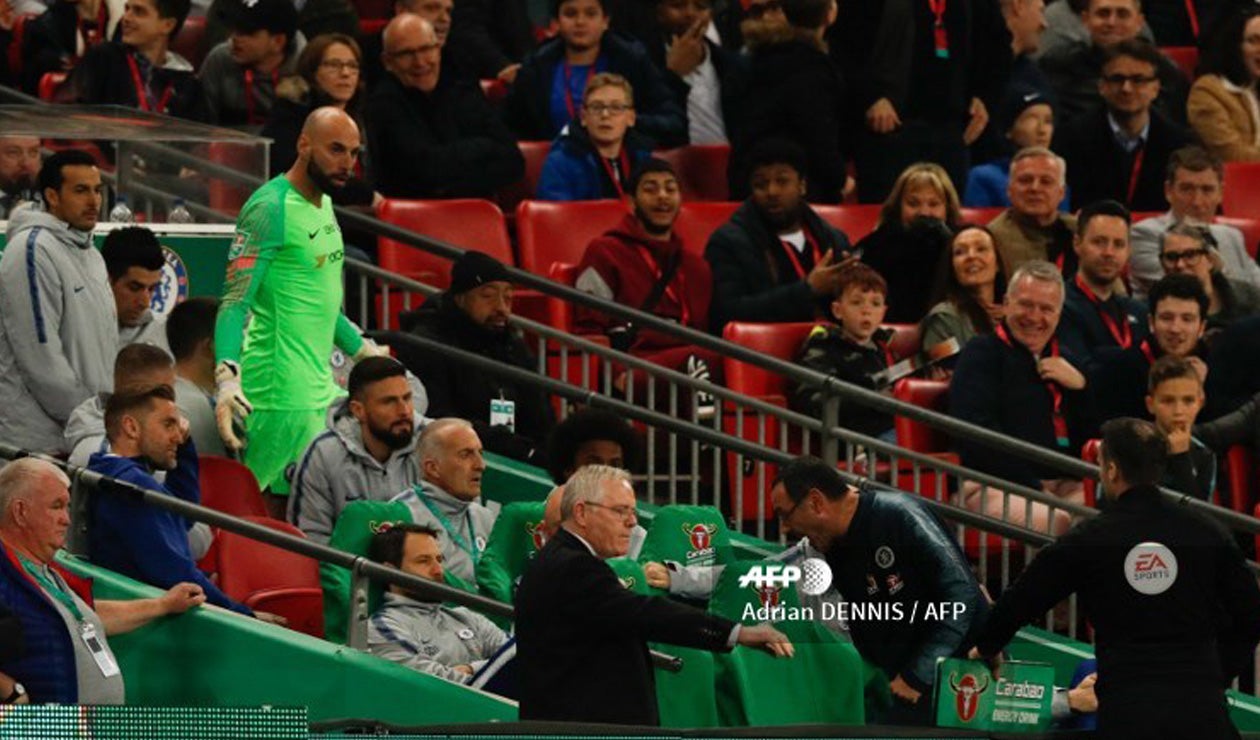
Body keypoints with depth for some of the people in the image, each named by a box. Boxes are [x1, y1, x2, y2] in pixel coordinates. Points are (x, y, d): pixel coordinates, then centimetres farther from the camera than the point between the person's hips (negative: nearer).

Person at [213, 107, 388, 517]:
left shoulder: (323, 204, 17)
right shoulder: (270, 207, -12)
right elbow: (236, 301, -18)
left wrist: (363, 350, 41)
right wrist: (227, 377, -31)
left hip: (319, 387, 9)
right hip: (281, 393, -9)